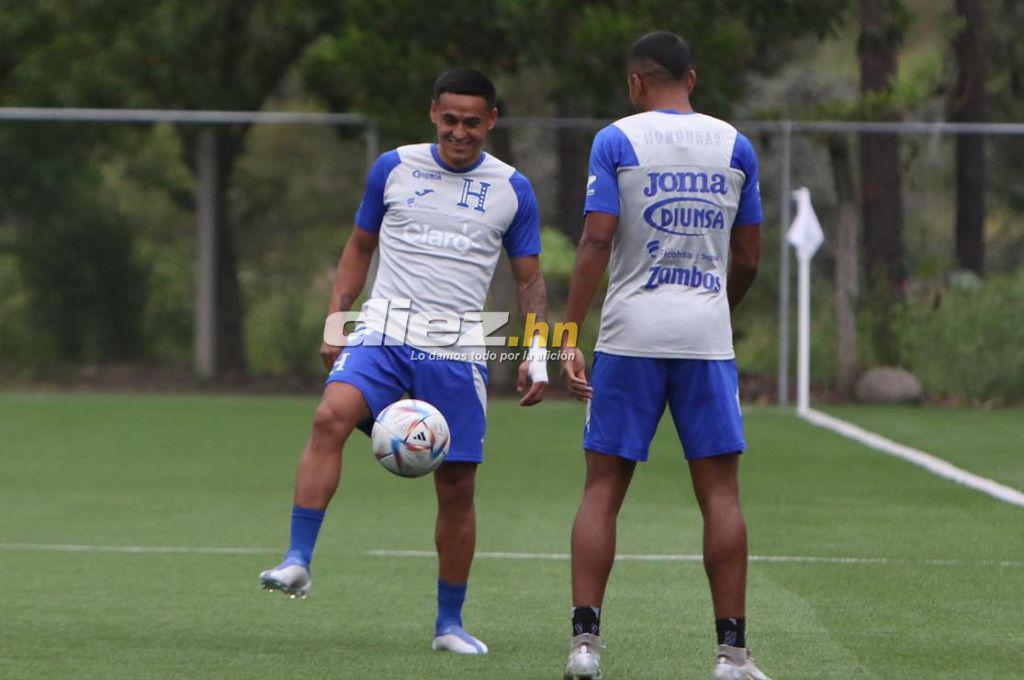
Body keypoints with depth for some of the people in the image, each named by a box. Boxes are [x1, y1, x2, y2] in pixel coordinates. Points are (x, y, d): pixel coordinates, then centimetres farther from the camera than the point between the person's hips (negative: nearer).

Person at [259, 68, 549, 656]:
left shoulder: (512, 190, 7)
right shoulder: (395, 168, 8)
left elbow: (530, 279, 13)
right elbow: (361, 245, 18)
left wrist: (538, 356, 2)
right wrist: (335, 320, 9)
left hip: (458, 353, 1)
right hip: (383, 335, -1)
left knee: (457, 486, 2)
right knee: (331, 416, -28)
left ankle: (450, 622, 16)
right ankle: (299, 562, -30)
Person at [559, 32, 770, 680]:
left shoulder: (616, 141, 0)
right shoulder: (735, 146, 8)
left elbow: (597, 242, -9)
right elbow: (749, 255, 11)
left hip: (630, 334, -1)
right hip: (708, 335, 1)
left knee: (603, 489, 4)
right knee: (721, 493, 3)